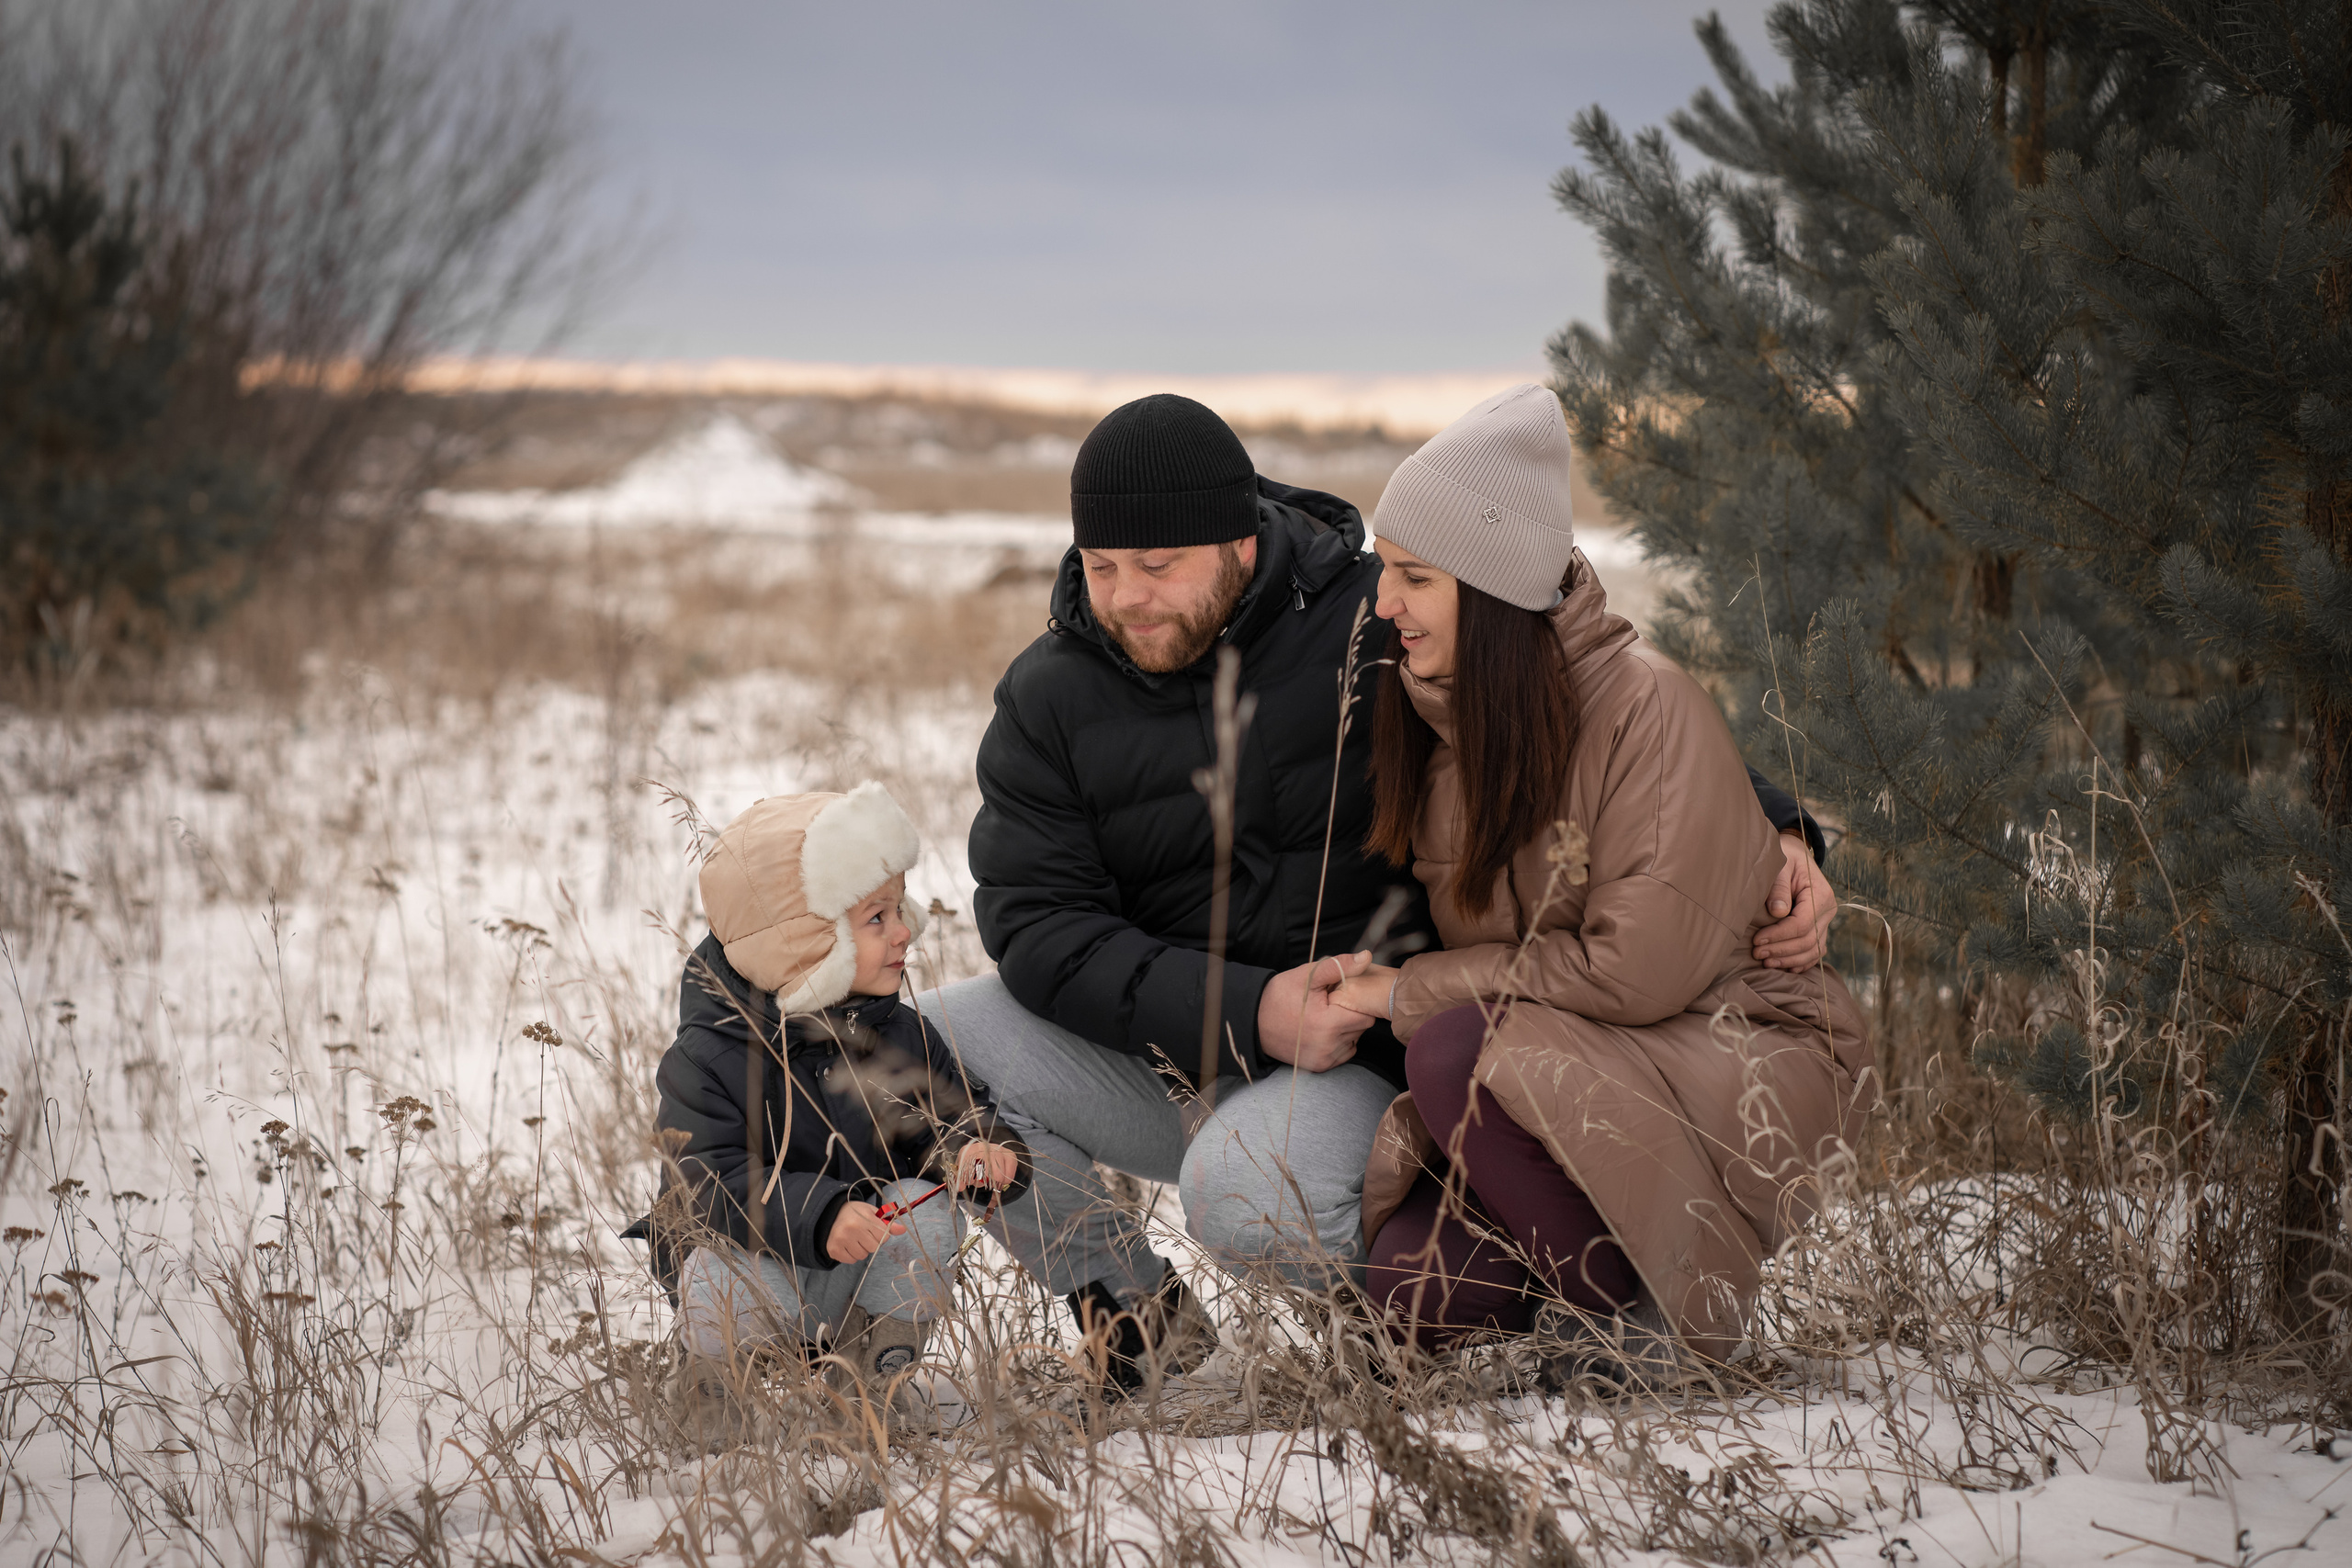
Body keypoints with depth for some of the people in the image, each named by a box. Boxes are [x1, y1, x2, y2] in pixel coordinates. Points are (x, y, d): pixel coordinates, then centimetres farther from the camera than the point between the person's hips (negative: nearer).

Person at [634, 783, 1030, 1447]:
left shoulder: (900, 1036, 0)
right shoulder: (708, 1058, -18)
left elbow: (957, 1112, 7)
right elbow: (709, 1184, -27)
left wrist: (984, 1148, -21)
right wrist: (820, 1217, -43)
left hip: (865, 1276, 4)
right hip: (761, 1270, -4)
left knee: (930, 1213, -23)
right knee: (722, 1280, -36)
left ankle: (875, 1360, 5)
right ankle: (711, 1368, 3)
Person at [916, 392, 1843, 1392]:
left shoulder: (1380, 627, -9)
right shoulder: (1048, 699, -2)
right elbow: (1037, 926, -11)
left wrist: (1769, 830, -14)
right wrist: (1249, 1012, -24)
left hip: (1358, 1064, -4)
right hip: (1154, 1052, 4)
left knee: (1247, 1192, -36)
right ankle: (1139, 1312, 0)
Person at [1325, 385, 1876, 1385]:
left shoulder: (1646, 704, -19)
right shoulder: (1434, 719, 2)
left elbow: (1638, 968, -22)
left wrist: (1414, 992, -16)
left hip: (1739, 1066, -6)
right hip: (1572, 1070, 6)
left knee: (1459, 1055, -31)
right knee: (1412, 1294, -17)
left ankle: (1655, 1305, -12)